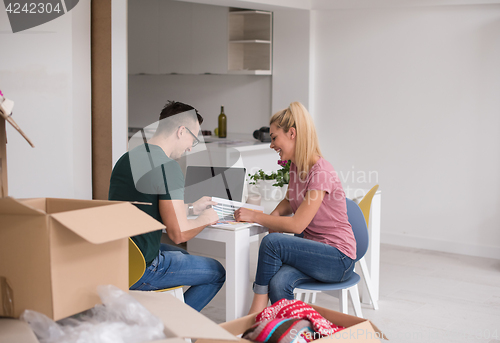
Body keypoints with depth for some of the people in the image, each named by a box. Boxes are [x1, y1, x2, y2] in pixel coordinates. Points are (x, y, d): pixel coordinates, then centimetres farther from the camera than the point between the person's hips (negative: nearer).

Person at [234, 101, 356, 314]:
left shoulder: (321, 173, -21)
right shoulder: (296, 166, 7)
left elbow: (296, 225, -23)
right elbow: (289, 201, 25)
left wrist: (254, 216, -14)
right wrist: (273, 217, 1)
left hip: (339, 259, -7)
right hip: (312, 248, 7)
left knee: (272, 242, -27)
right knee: (278, 283, -25)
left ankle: (257, 310, -13)